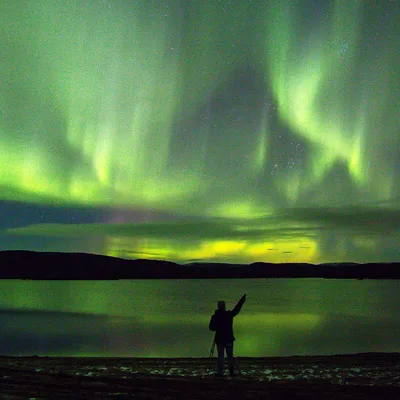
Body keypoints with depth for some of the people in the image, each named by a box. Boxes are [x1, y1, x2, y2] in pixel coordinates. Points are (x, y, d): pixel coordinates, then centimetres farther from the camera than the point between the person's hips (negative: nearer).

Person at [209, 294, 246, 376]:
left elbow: (211, 327, 0)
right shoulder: (229, 314, -2)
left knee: (220, 356, 2)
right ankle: (232, 372, 6)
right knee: (230, 355, 9)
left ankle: (220, 372, -4)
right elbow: (237, 308, 10)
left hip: (219, 339, -1)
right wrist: (243, 299, 21)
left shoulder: (215, 317, -3)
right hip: (229, 338, 1)